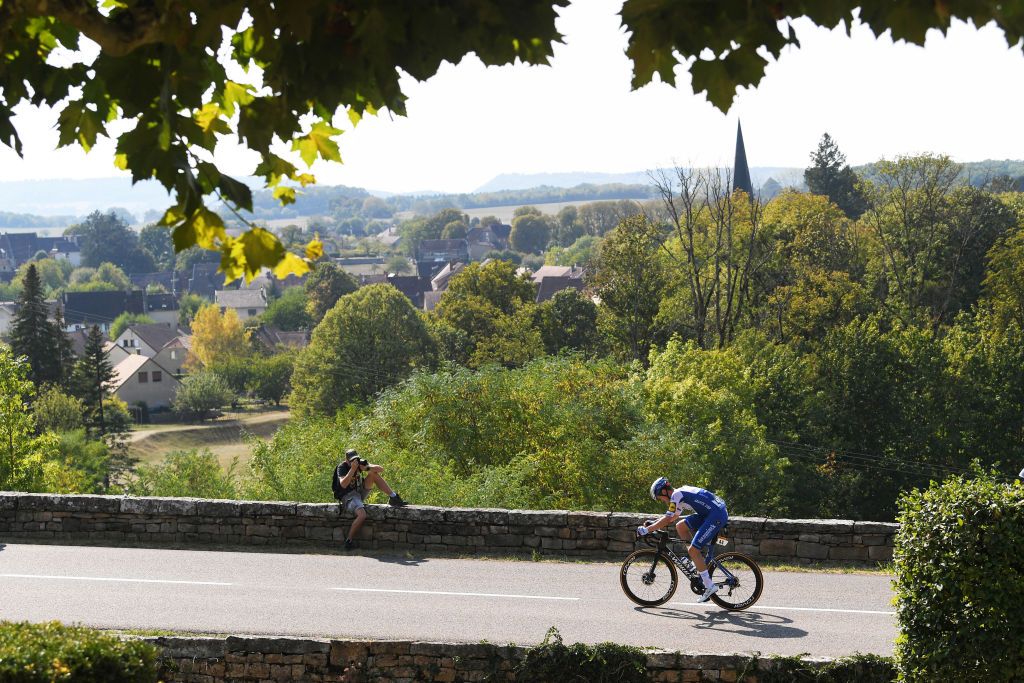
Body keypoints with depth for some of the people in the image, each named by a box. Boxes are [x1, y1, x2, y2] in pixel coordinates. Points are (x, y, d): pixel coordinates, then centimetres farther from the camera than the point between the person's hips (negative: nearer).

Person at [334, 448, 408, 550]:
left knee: (374, 474, -7)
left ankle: (393, 498, -6)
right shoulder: (342, 467, -15)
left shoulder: (360, 462, 1)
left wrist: (367, 468, -24)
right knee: (362, 515, -32)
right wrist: (353, 469, -35)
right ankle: (349, 541, -20)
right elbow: (343, 484, -32)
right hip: (348, 496, -7)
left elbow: (381, 469, -6)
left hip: (359, 492, 7)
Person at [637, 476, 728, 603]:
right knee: (680, 526, 12)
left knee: (693, 550, -10)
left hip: (717, 516, -10)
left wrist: (646, 529, -7)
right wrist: (653, 525, 23)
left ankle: (710, 587, -7)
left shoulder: (676, 496, -9)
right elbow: (672, 517, 30)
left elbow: (667, 520, -13)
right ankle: (699, 559, 17)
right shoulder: (681, 493, 20)